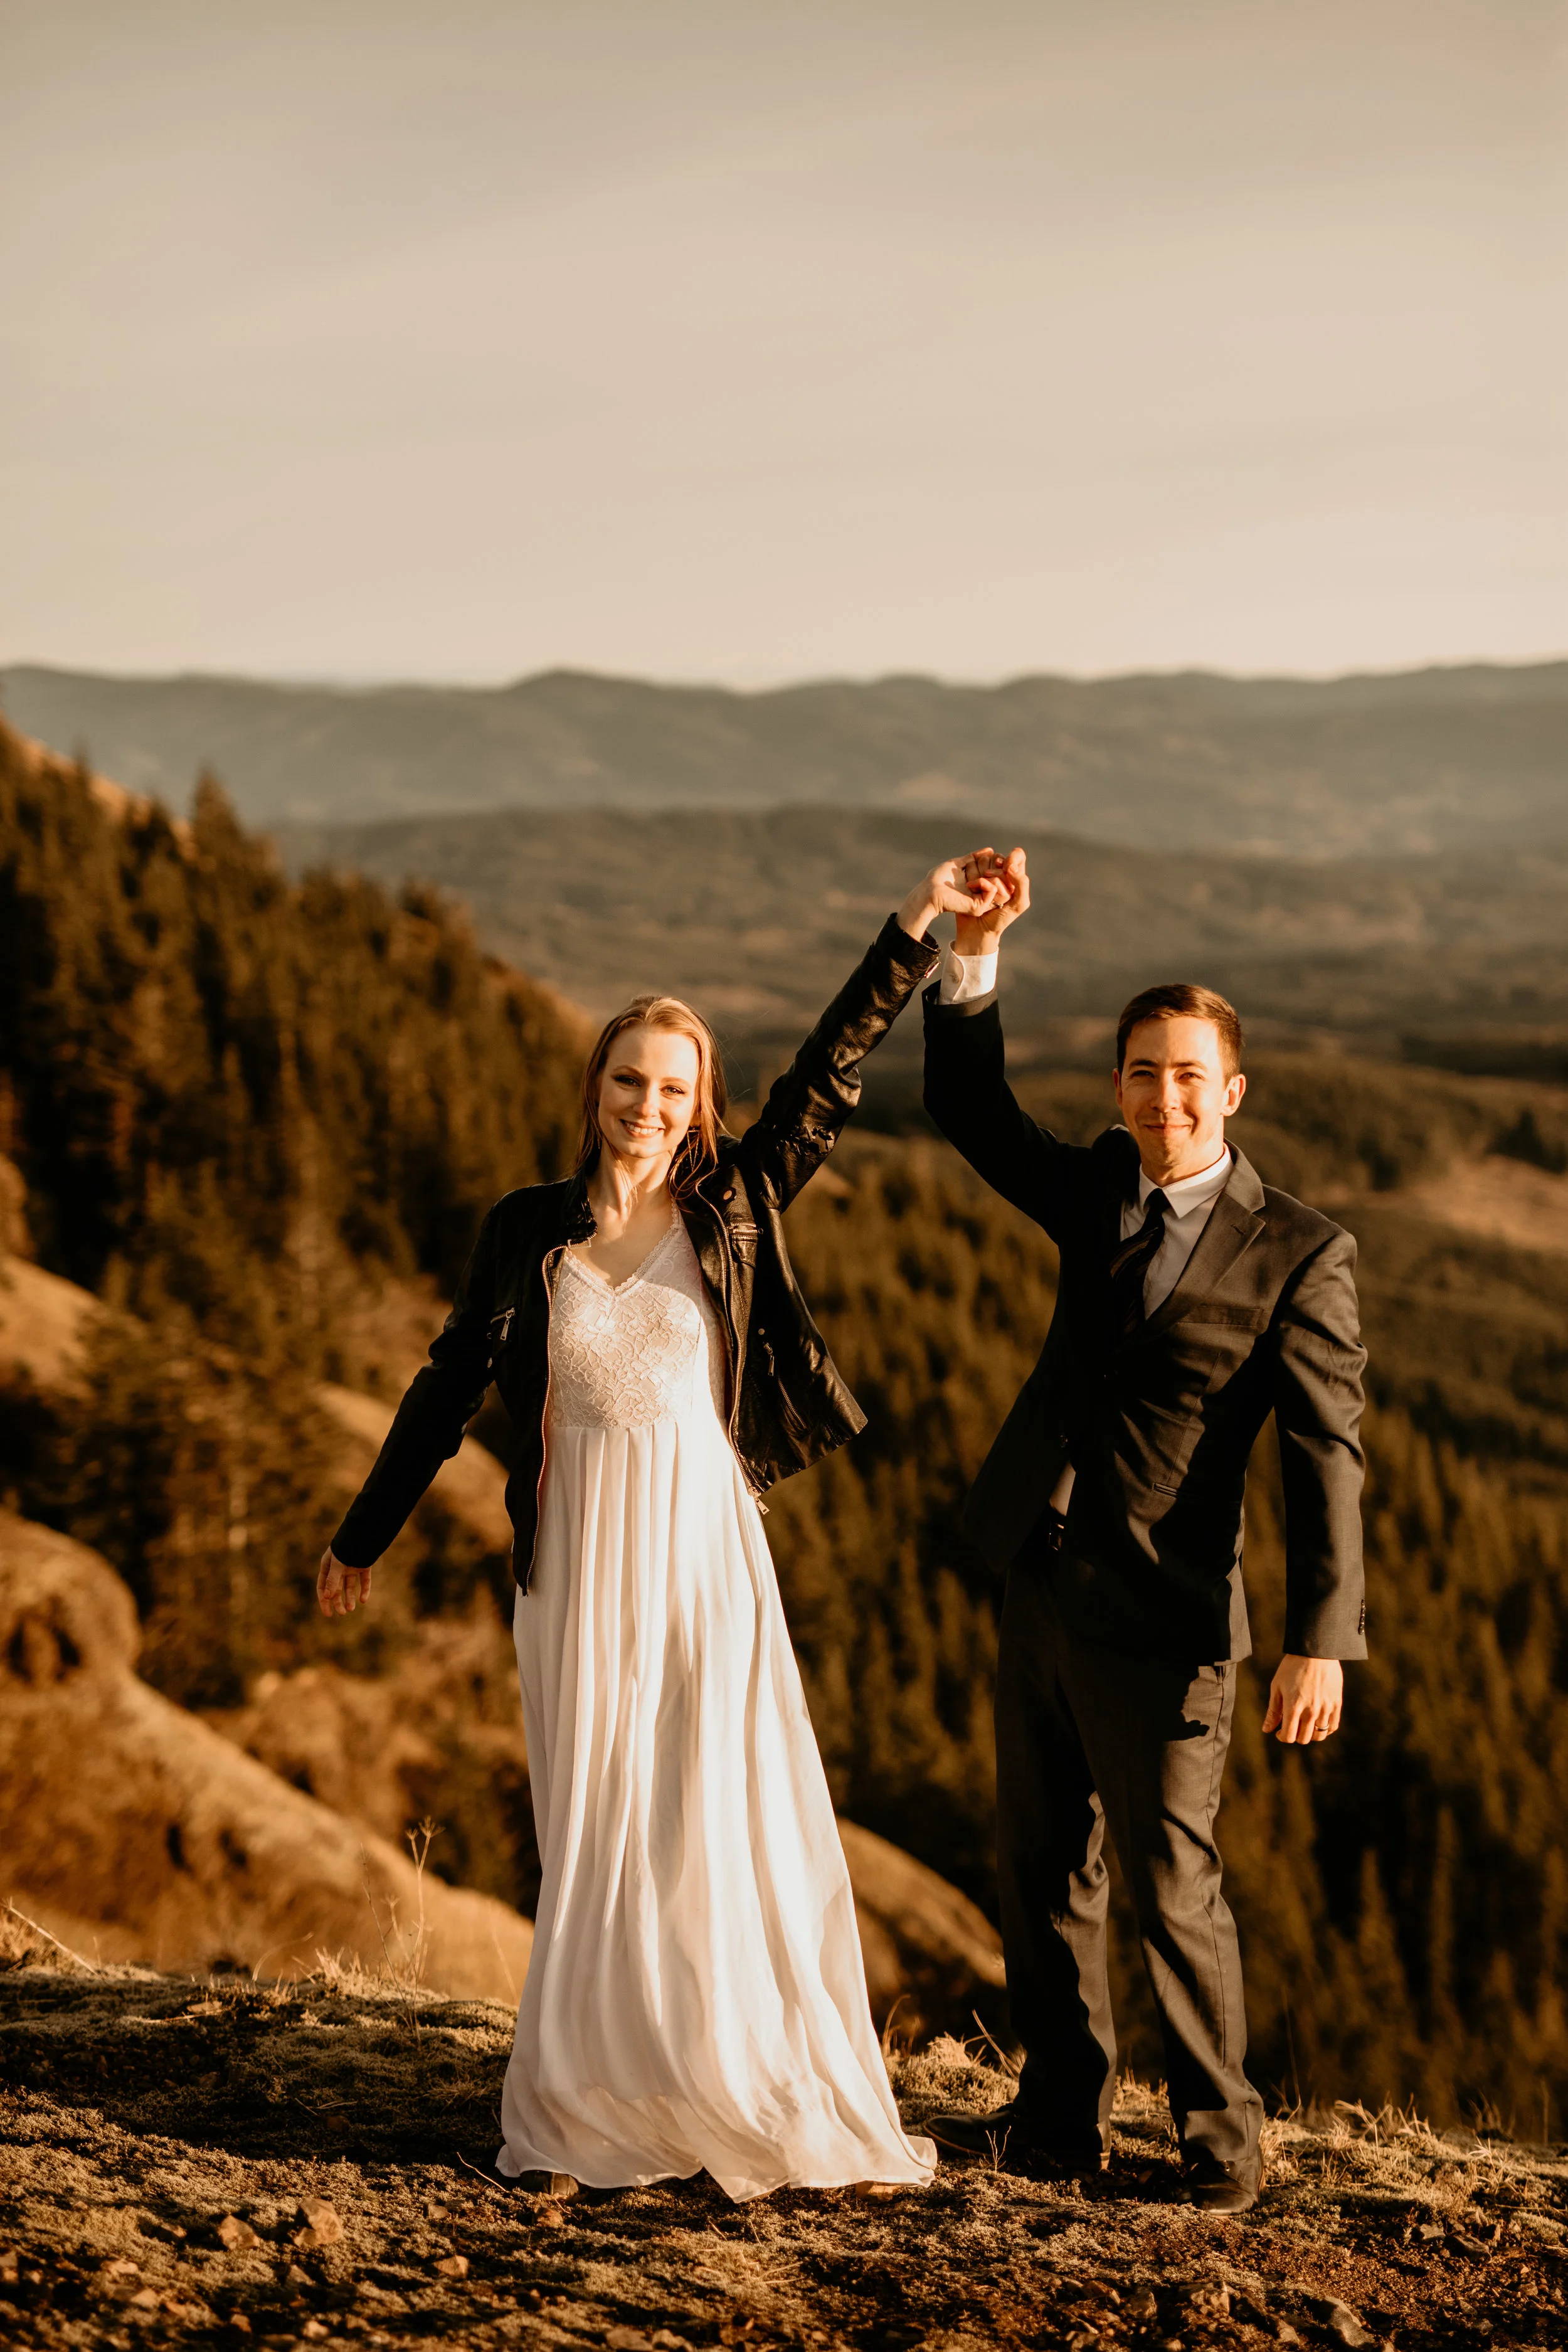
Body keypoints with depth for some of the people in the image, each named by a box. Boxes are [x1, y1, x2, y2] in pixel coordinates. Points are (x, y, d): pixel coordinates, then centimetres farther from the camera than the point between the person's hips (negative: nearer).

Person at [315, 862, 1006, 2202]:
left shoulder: (733, 1209, 1)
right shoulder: (529, 1231, 2)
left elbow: (833, 1069, -3)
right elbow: (452, 1386, 9)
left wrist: (920, 928, -10)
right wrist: (364, 1539, 14)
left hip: (706, 1550, -1)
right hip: (580, 1557, 1)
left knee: (733, 1825, -2)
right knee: (594, 1832, 5)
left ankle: (767, 2099, 7)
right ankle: (591, 2103, 13)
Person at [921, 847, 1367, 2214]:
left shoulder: (1299, 1255, -10)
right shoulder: (1103, 1195, 8)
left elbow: (1325, 1456, -14)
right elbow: (970, 1115, 6)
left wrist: (1321, 1640, -22)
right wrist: (975, 952, -9)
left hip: (1162, 1625, -6)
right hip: (1041, 1593, 6)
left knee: (1168, 1881, -1)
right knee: (1041, 1871, 14)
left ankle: (1221, 2135, 17)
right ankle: (1063, 2117, 27)